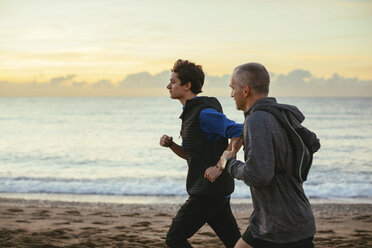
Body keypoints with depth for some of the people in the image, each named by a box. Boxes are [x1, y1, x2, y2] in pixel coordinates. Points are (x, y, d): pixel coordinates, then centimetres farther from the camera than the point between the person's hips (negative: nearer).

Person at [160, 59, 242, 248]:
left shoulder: (205, 112, -15)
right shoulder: (191, 112, 16)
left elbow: (239, 133, -23)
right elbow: (188, 154, 24)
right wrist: (170, 144, 5)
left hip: (211, 189, -10)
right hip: (212, 189, 10)